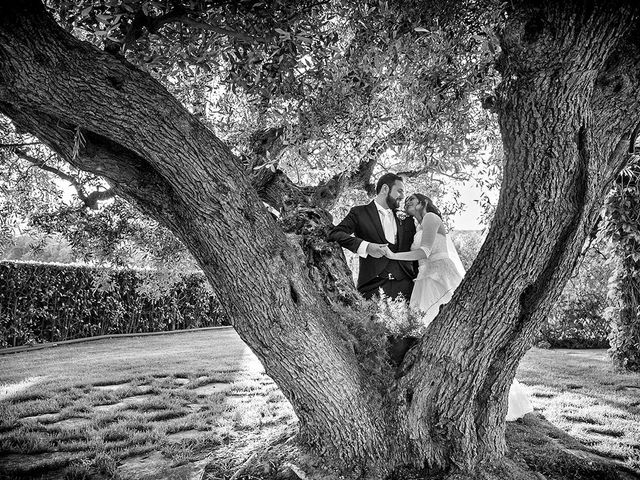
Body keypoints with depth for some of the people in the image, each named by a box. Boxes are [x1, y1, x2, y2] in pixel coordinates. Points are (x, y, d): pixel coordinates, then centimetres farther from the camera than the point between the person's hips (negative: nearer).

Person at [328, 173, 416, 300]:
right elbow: (334, 234, -6)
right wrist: (365, 246, -17)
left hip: (405, 285, 4)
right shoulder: (359, 212, 8)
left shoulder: (405, 219, 21)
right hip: (374, 285, -3)